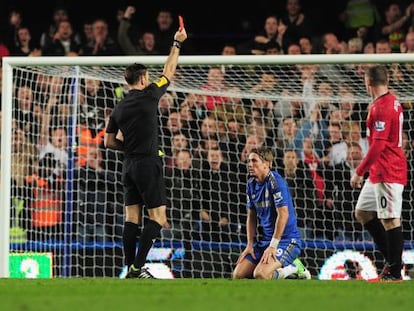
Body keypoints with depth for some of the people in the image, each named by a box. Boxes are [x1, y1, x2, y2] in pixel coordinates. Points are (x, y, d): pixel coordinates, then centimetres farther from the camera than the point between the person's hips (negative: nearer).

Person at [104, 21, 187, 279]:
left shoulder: (119, 108, 9)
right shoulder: (147, 96, -8)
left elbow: (109, 142, 13)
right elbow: (169, 72, 4)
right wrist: (177, 43, 14)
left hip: (129, 166, 7)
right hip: (148, 164, -7)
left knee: (132, 217, 7)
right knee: (158, 217, -5)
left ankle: (131, 268, 5)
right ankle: (138, 267, -14)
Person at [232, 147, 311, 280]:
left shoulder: (275, 181, -16)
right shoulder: (251, 184, 8)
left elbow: (283, 214, -21)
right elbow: (251, 217, 14)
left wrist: (273, 246, -21)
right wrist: (250, 245, 4)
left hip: (286, 239, -9)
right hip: (264, 239, 9)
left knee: (260, 274, -29)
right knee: (238, 275, -3)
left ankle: (293, 267, -1)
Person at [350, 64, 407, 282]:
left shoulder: (381, 108, -17)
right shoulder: (393, 103, 14)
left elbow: (378, 144, -22)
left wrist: (359, 172, -18)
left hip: (386, 172, -11)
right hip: (379, 172, 11)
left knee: (390, 219, -7)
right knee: (362, 212, 16)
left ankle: (395, 272, -3)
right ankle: (393, 260, 19)